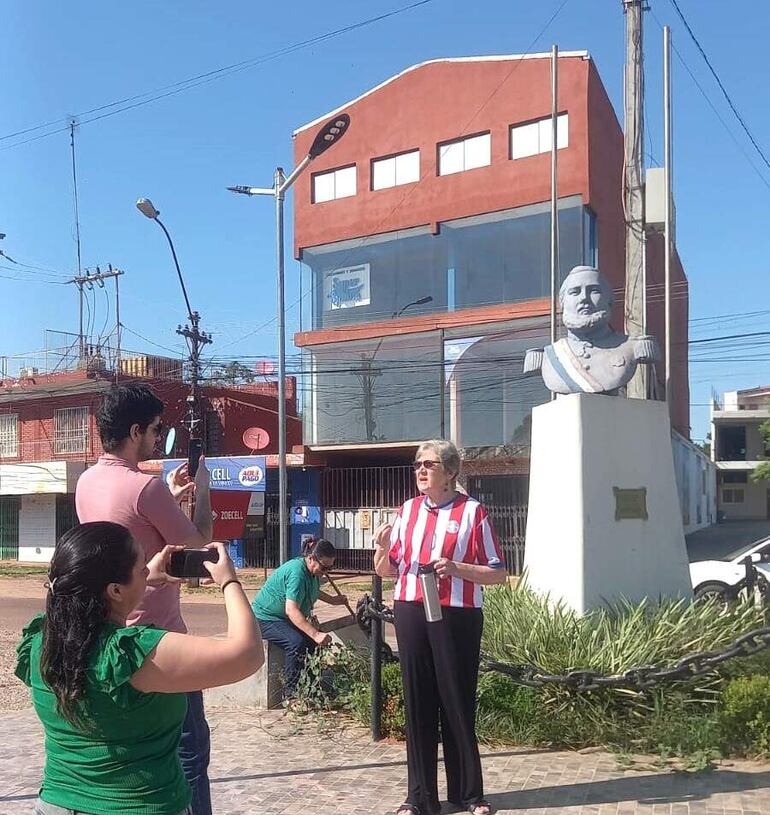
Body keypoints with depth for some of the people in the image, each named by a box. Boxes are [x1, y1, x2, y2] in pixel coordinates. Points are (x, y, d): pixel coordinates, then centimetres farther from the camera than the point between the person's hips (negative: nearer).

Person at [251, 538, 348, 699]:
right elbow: (291, 610, -38)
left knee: (313, 639, -3)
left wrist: (332, 600, 19)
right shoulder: (297, 572, -29)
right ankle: (290, 692, -20)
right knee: (296, 642, -30)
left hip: (282, 619, 10)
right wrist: (315, 634, -43)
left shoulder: (313, 571, 3)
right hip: (264, 618, -10)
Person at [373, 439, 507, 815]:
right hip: (410, 612, 4)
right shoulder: (407, 510, 10)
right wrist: (382, 548, -8)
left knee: (457, 701, 4)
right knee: (417, 700, 7)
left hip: (456, 616, -4)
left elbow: (498, 573, -3)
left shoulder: (472, 512, -4)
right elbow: (386, 571, 14)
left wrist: (456, 568, -19)